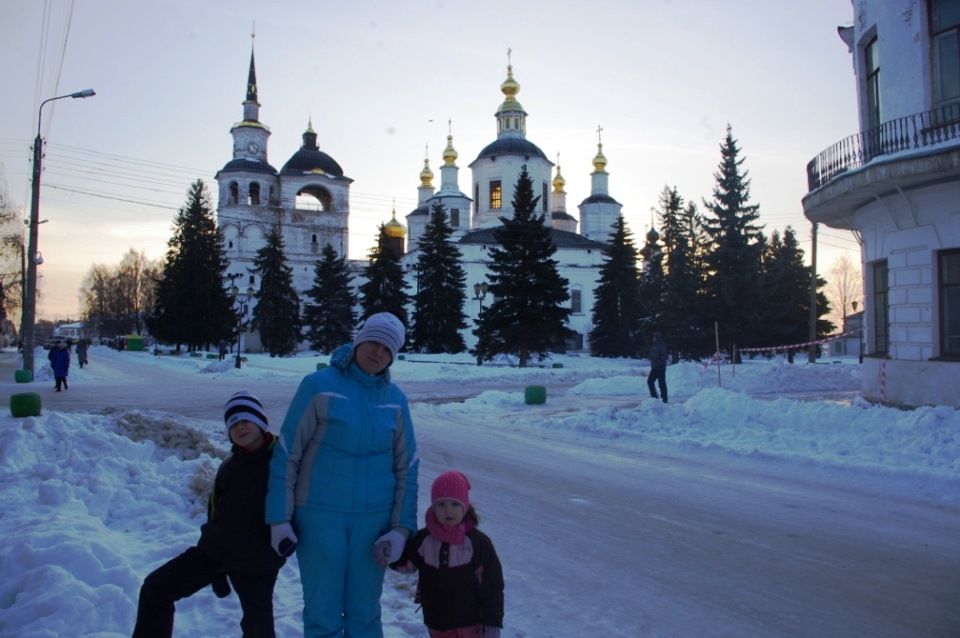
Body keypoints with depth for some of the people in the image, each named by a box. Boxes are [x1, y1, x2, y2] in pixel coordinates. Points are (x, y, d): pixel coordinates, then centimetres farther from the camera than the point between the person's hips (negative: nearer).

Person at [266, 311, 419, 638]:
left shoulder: (395, 399, 1)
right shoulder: (319, 385, -8)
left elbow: (406, 467, 5)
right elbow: (286, 454, -6)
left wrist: (401, 527, -1)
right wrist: (279, 518, -7)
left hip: (374, 519, 3)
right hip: (320, 515, -2)